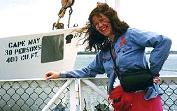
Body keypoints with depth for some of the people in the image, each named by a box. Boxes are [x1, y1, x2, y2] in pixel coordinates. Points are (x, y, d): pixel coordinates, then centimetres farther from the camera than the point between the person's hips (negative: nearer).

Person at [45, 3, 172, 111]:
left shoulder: (130, 34, -2)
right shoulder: (103, 52, 18)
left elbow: (164, 41, -13)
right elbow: (88, 71, 29)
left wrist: (153, 72, -12)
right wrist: (60, 74, 24)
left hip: (145, 96, -6)